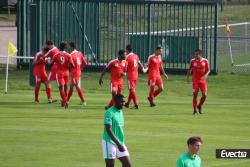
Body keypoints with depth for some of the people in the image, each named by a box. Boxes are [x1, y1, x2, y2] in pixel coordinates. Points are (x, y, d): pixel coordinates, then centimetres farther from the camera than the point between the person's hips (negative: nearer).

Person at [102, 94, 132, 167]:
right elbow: (108, 130, -21)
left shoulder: (120, 112, 11)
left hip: (120, 143, 8)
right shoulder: (109, 113, -15)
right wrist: (118, 144, -25)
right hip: (110, 142, -8)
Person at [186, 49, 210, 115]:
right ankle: (195, 110, 5)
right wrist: (188, 76, -7)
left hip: (202, 80, 1)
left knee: (205, 95, -5)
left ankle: (200, 105, 23)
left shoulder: (205, 61, -1)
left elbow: (208, 70, 5)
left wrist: (206, 74, -15)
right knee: (195, 95, -6)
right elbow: (190, 69, 8)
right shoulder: (192, 61, -1)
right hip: (195, 80, -1)